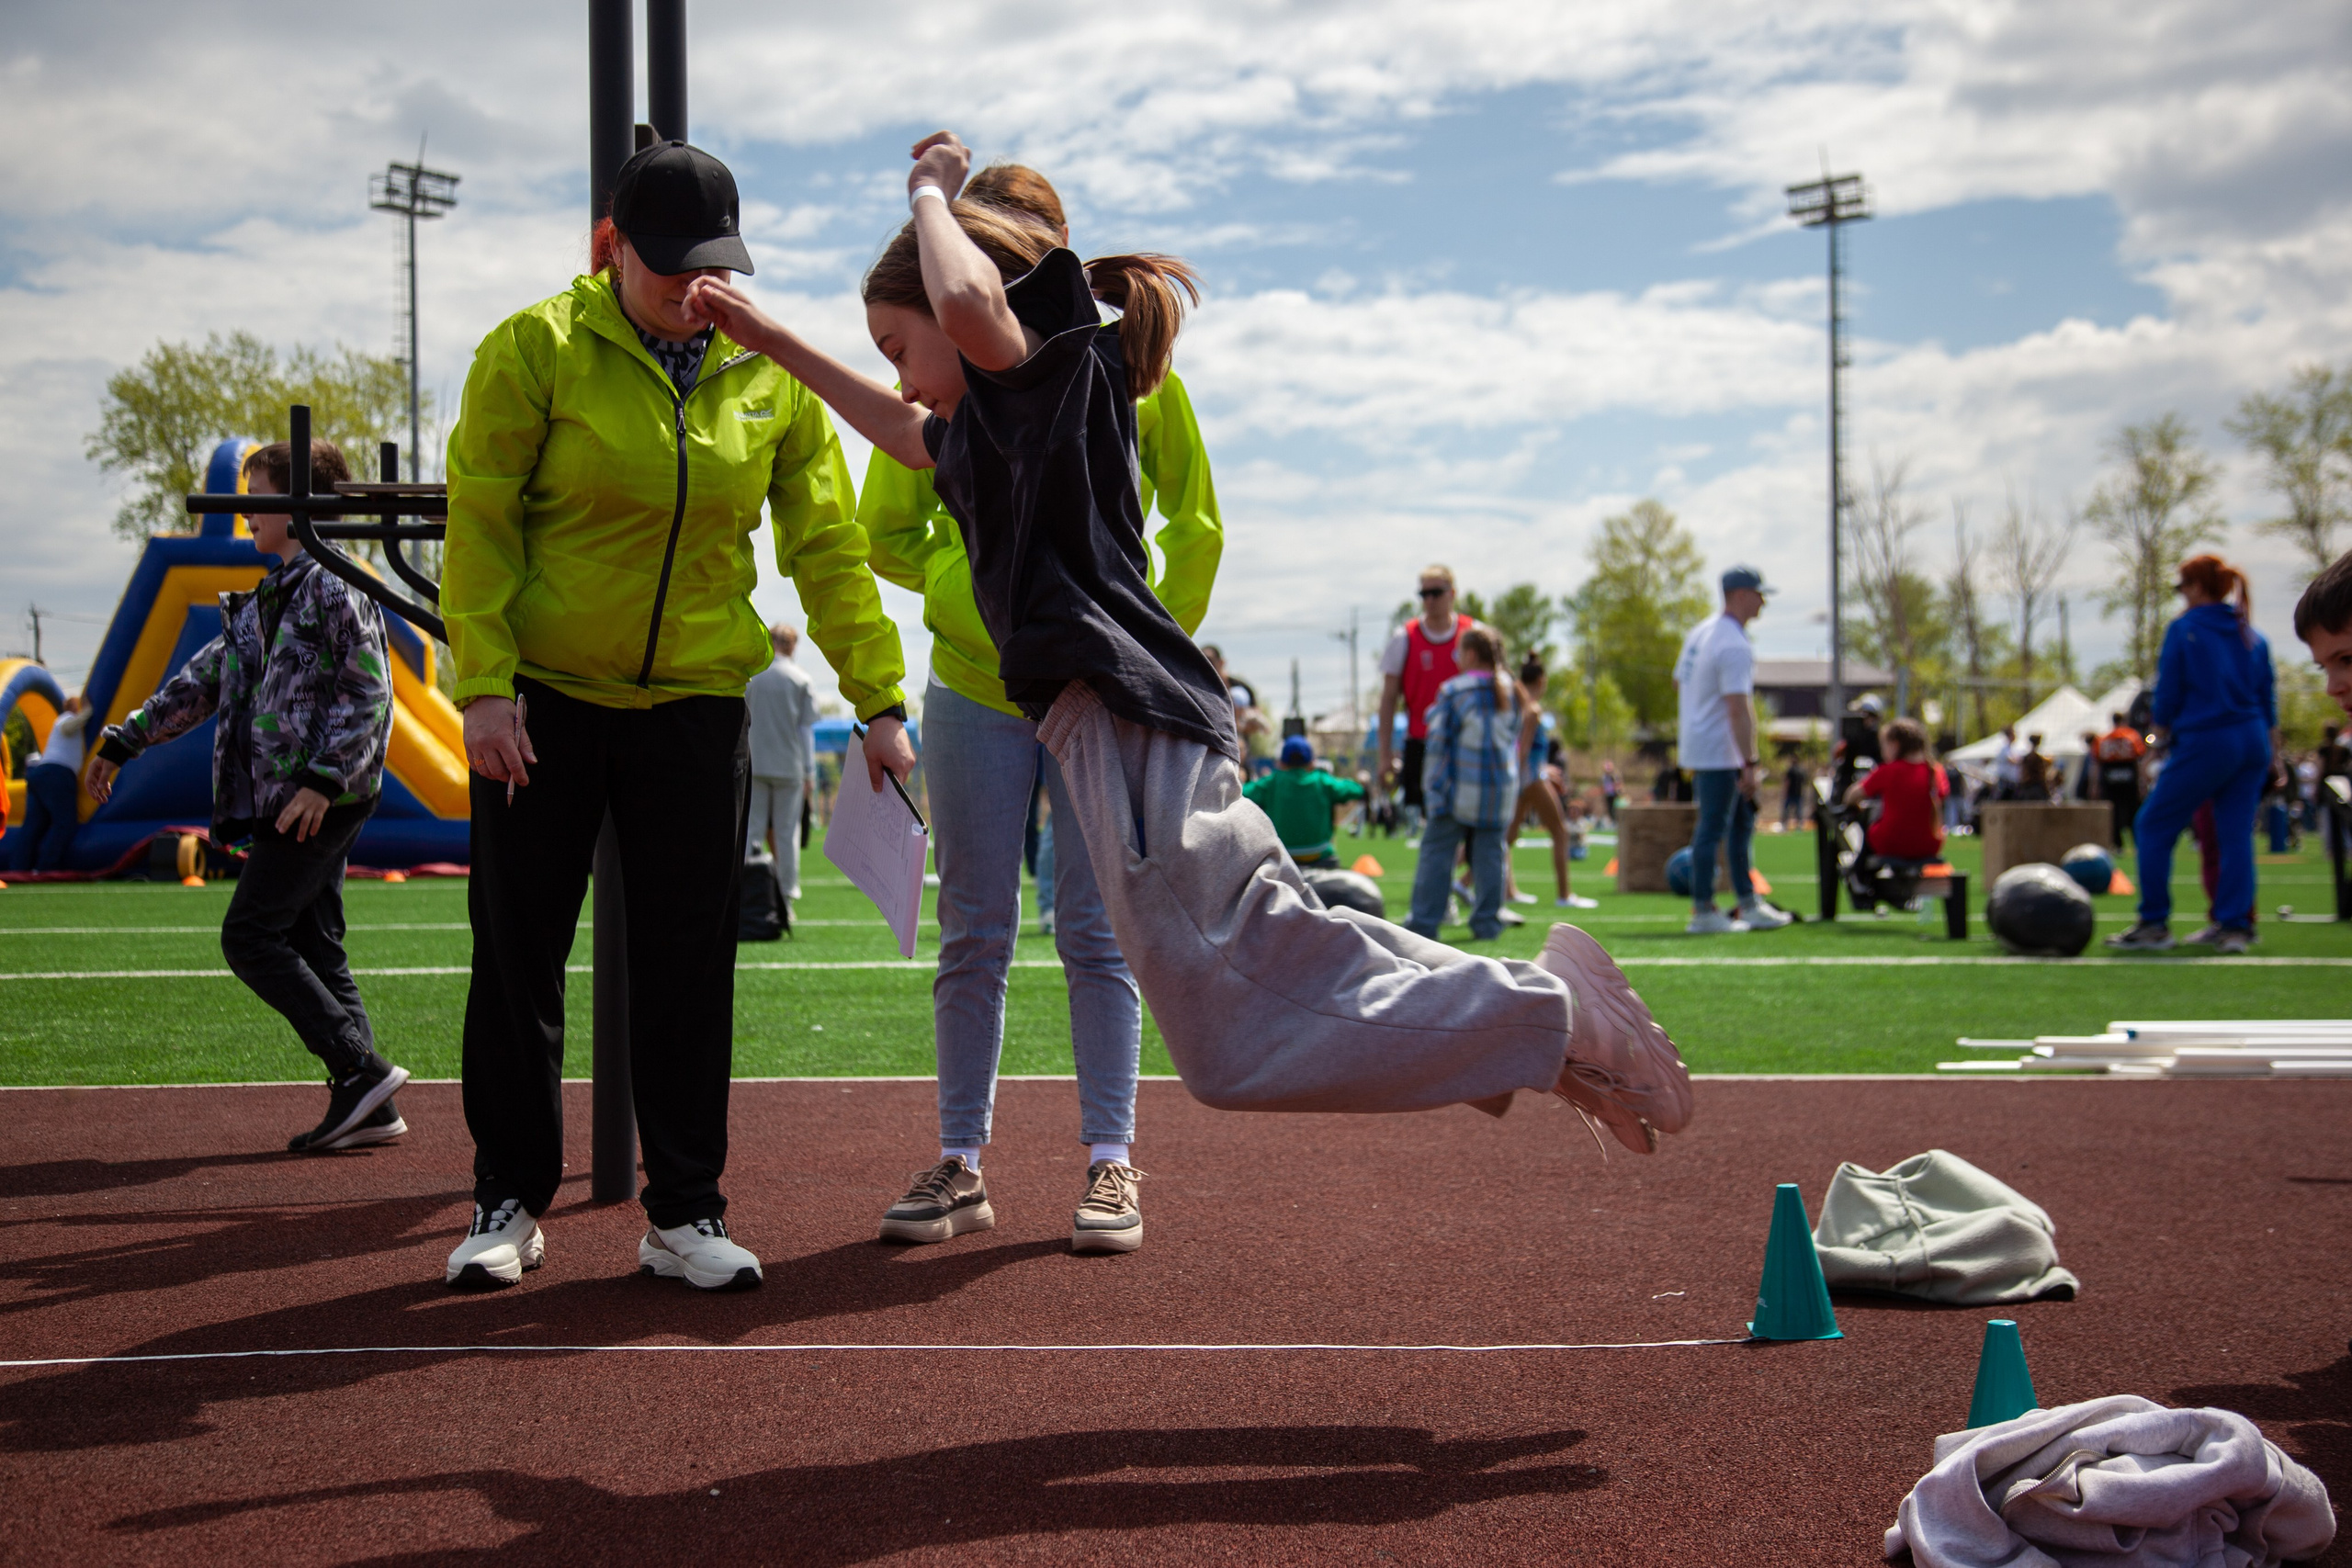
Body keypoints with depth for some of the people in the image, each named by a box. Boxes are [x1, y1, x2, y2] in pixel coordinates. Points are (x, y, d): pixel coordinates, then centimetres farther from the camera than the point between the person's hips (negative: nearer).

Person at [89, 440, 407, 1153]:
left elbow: (368, 690, -17)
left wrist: (322, 780, -24)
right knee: (312, 946, 7)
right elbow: (207, 676, 24)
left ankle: (360, 1068, -10)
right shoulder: (271, 594, 20)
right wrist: (124, 741, 24)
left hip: (325, 799, -9)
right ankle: (366, 1107, 7)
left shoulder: (333, 583, -9)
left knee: (250, 936, -9)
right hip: (287, 798, 9)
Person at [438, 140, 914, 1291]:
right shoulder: (535, 349, -7)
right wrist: (484, 684, -14)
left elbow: (828, 546, 5)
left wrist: (879, 698, 1)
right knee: (518, 952, 4)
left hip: (696, 700, 2)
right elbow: (479, 524, -6)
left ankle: (683, 1212, 13)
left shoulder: (772, 373, 2)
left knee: (690, 965, 3)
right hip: (543, 699, -2)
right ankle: (509, 1203, 17)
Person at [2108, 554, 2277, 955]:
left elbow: (2167, 693, -5)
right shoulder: (2252, 635, 11)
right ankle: (2236, 926, 2)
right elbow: (2268, 699, 14)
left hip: (2205, 742, -6)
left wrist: (2162, 732, 10)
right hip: (2253, 742, 6)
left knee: (2153, 827, 3)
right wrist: (2270, 749, 20)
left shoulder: (2184, 630, -5)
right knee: (2236, 833, 7)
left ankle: (2154, 925, 1)